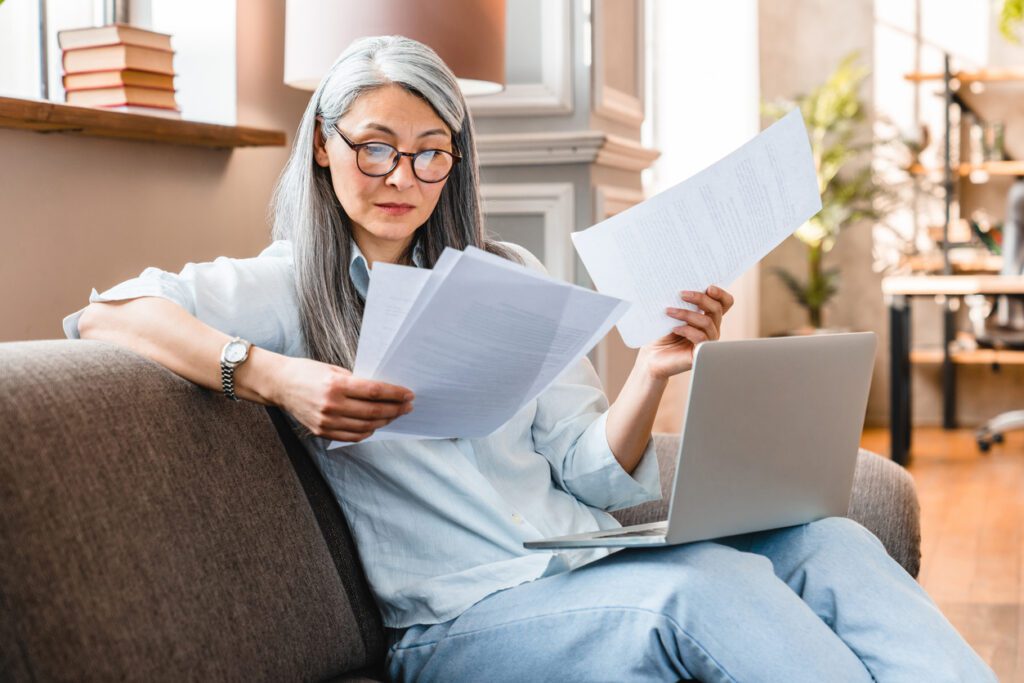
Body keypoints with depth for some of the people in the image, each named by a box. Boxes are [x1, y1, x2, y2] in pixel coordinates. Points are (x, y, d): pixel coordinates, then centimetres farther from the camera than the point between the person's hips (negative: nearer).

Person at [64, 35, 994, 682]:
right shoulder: (288, 287, 7)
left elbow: (589, 474, 11)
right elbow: (105, 313, -10)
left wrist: (653, 374, -10)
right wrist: (273, 378, -24)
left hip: (589, 561, 5)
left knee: (829, 544, -21)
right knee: (709, 584, -32)